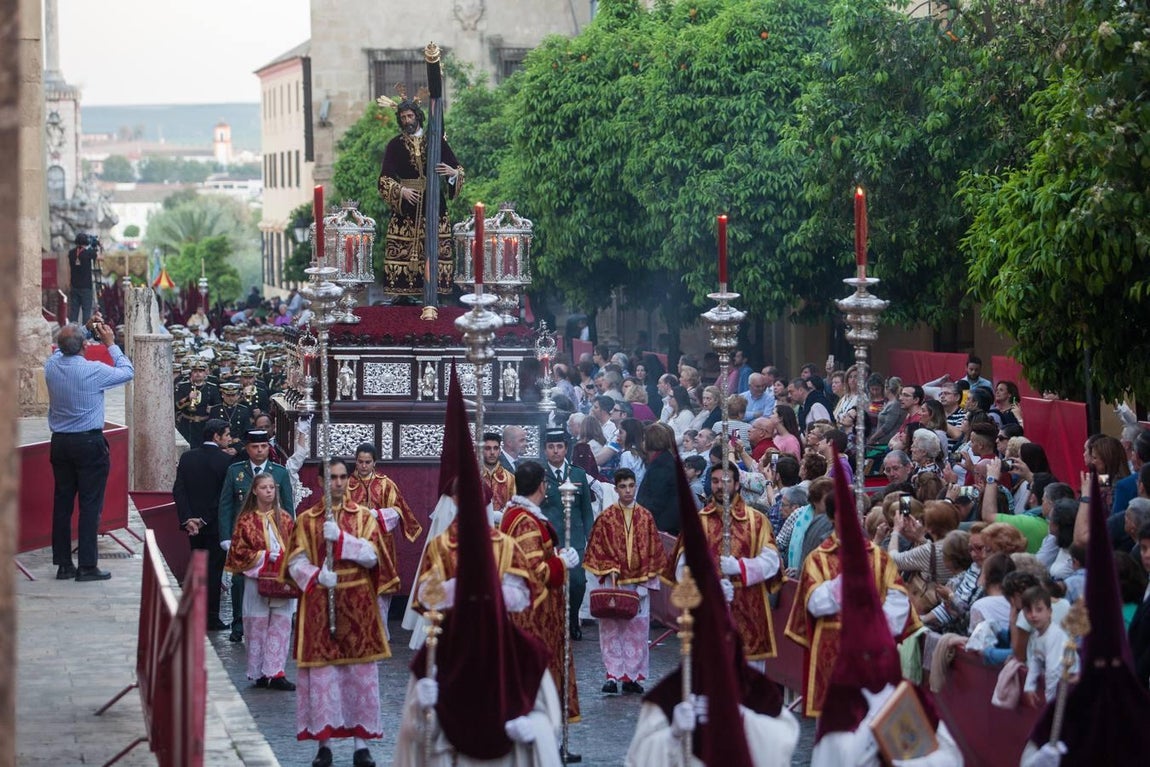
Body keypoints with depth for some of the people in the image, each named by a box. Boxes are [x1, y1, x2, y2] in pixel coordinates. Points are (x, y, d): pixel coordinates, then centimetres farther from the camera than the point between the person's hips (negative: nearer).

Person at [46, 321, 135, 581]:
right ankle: (87, 566, -2)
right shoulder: (93, 371, -17)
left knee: (62, 502, 9)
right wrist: (110, 343, 8)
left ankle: (63, 564, 13)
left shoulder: (51, 366, -3)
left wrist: (89, 333, 22)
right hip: (89, 443, -5)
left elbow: (62, 351, 23)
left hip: (60, 443, 5)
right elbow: (127, 372, -1)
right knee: (90, 503, -1)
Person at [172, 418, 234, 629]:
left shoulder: (187, 458, 2)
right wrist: (205, 520, -8)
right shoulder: (225, 460, -12)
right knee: (214, 570, 2)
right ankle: (211, 617, 3)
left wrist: (187, 518, -8)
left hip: (193, 523, 5)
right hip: (216, 524, -5)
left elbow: (178, 490, -3)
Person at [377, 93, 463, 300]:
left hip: (434, 204, 0)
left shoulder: (436, 140, 5)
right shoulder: (395, 145, 5)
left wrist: (452, 172, -18)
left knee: (436, 250, -5)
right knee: (403, 251, -5)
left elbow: (458, 170, 5)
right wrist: (401, 191, -18)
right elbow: (385, 179, -1)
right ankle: (403, 295, -1)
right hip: (405, 206, 0)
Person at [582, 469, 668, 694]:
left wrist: (644, 582, -2)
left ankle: (632, 676, 8)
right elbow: (597, 550, 1)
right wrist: (609, 570, -11)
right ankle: (613, 675, -2)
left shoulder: (646, 517, 4)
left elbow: (653, 552, 5)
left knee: (637, 631, 2)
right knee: (611, 629, -4)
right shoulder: (606, 518, 0)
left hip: (638, 584, 2)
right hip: (612, 583, -1)